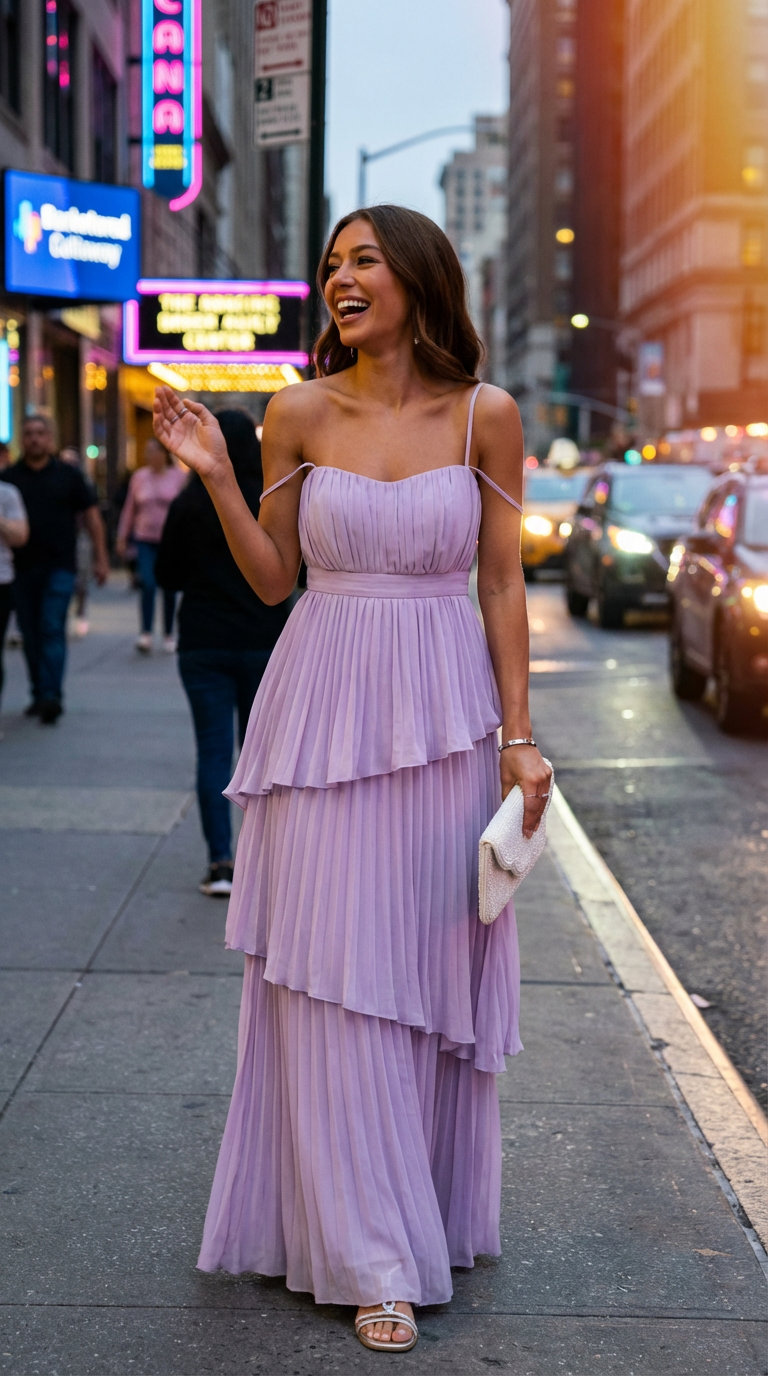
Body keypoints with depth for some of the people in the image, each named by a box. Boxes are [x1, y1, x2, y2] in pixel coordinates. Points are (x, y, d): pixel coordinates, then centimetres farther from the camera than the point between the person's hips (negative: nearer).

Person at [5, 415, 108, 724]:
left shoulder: (67, 475, 4)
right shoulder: (9, 477, 6)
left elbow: (91, 516, 7)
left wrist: (100, 558, 3)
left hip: (58, 567, -2)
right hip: (22, 568, 2)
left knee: (52, 629, -11)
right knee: (30, 634, 7)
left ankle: (51, 696, -15)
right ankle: (38, 694, 18)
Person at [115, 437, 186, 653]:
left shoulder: (179, 477, 0)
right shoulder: (139, 477, 6)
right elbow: (129, 509, 11)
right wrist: (122, 538, 9)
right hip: (145, 539, 1)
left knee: (169, 588, 6)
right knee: (147, 585, -13)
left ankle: (168, 635, 18)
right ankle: (145, 635, -13)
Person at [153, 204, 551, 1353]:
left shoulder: (485, 415, 0)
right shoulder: (298, 415, 2)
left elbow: (503, 584, 2)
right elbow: (274, 579, 7)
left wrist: (517, 737, -2)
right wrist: (215, 477, -6)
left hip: (445, 713, 0)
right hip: (324, 712, 0)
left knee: (435, 972, 9)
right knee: (335, 977, 1)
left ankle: (434, 1210, 29)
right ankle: (373, 1255, 12)